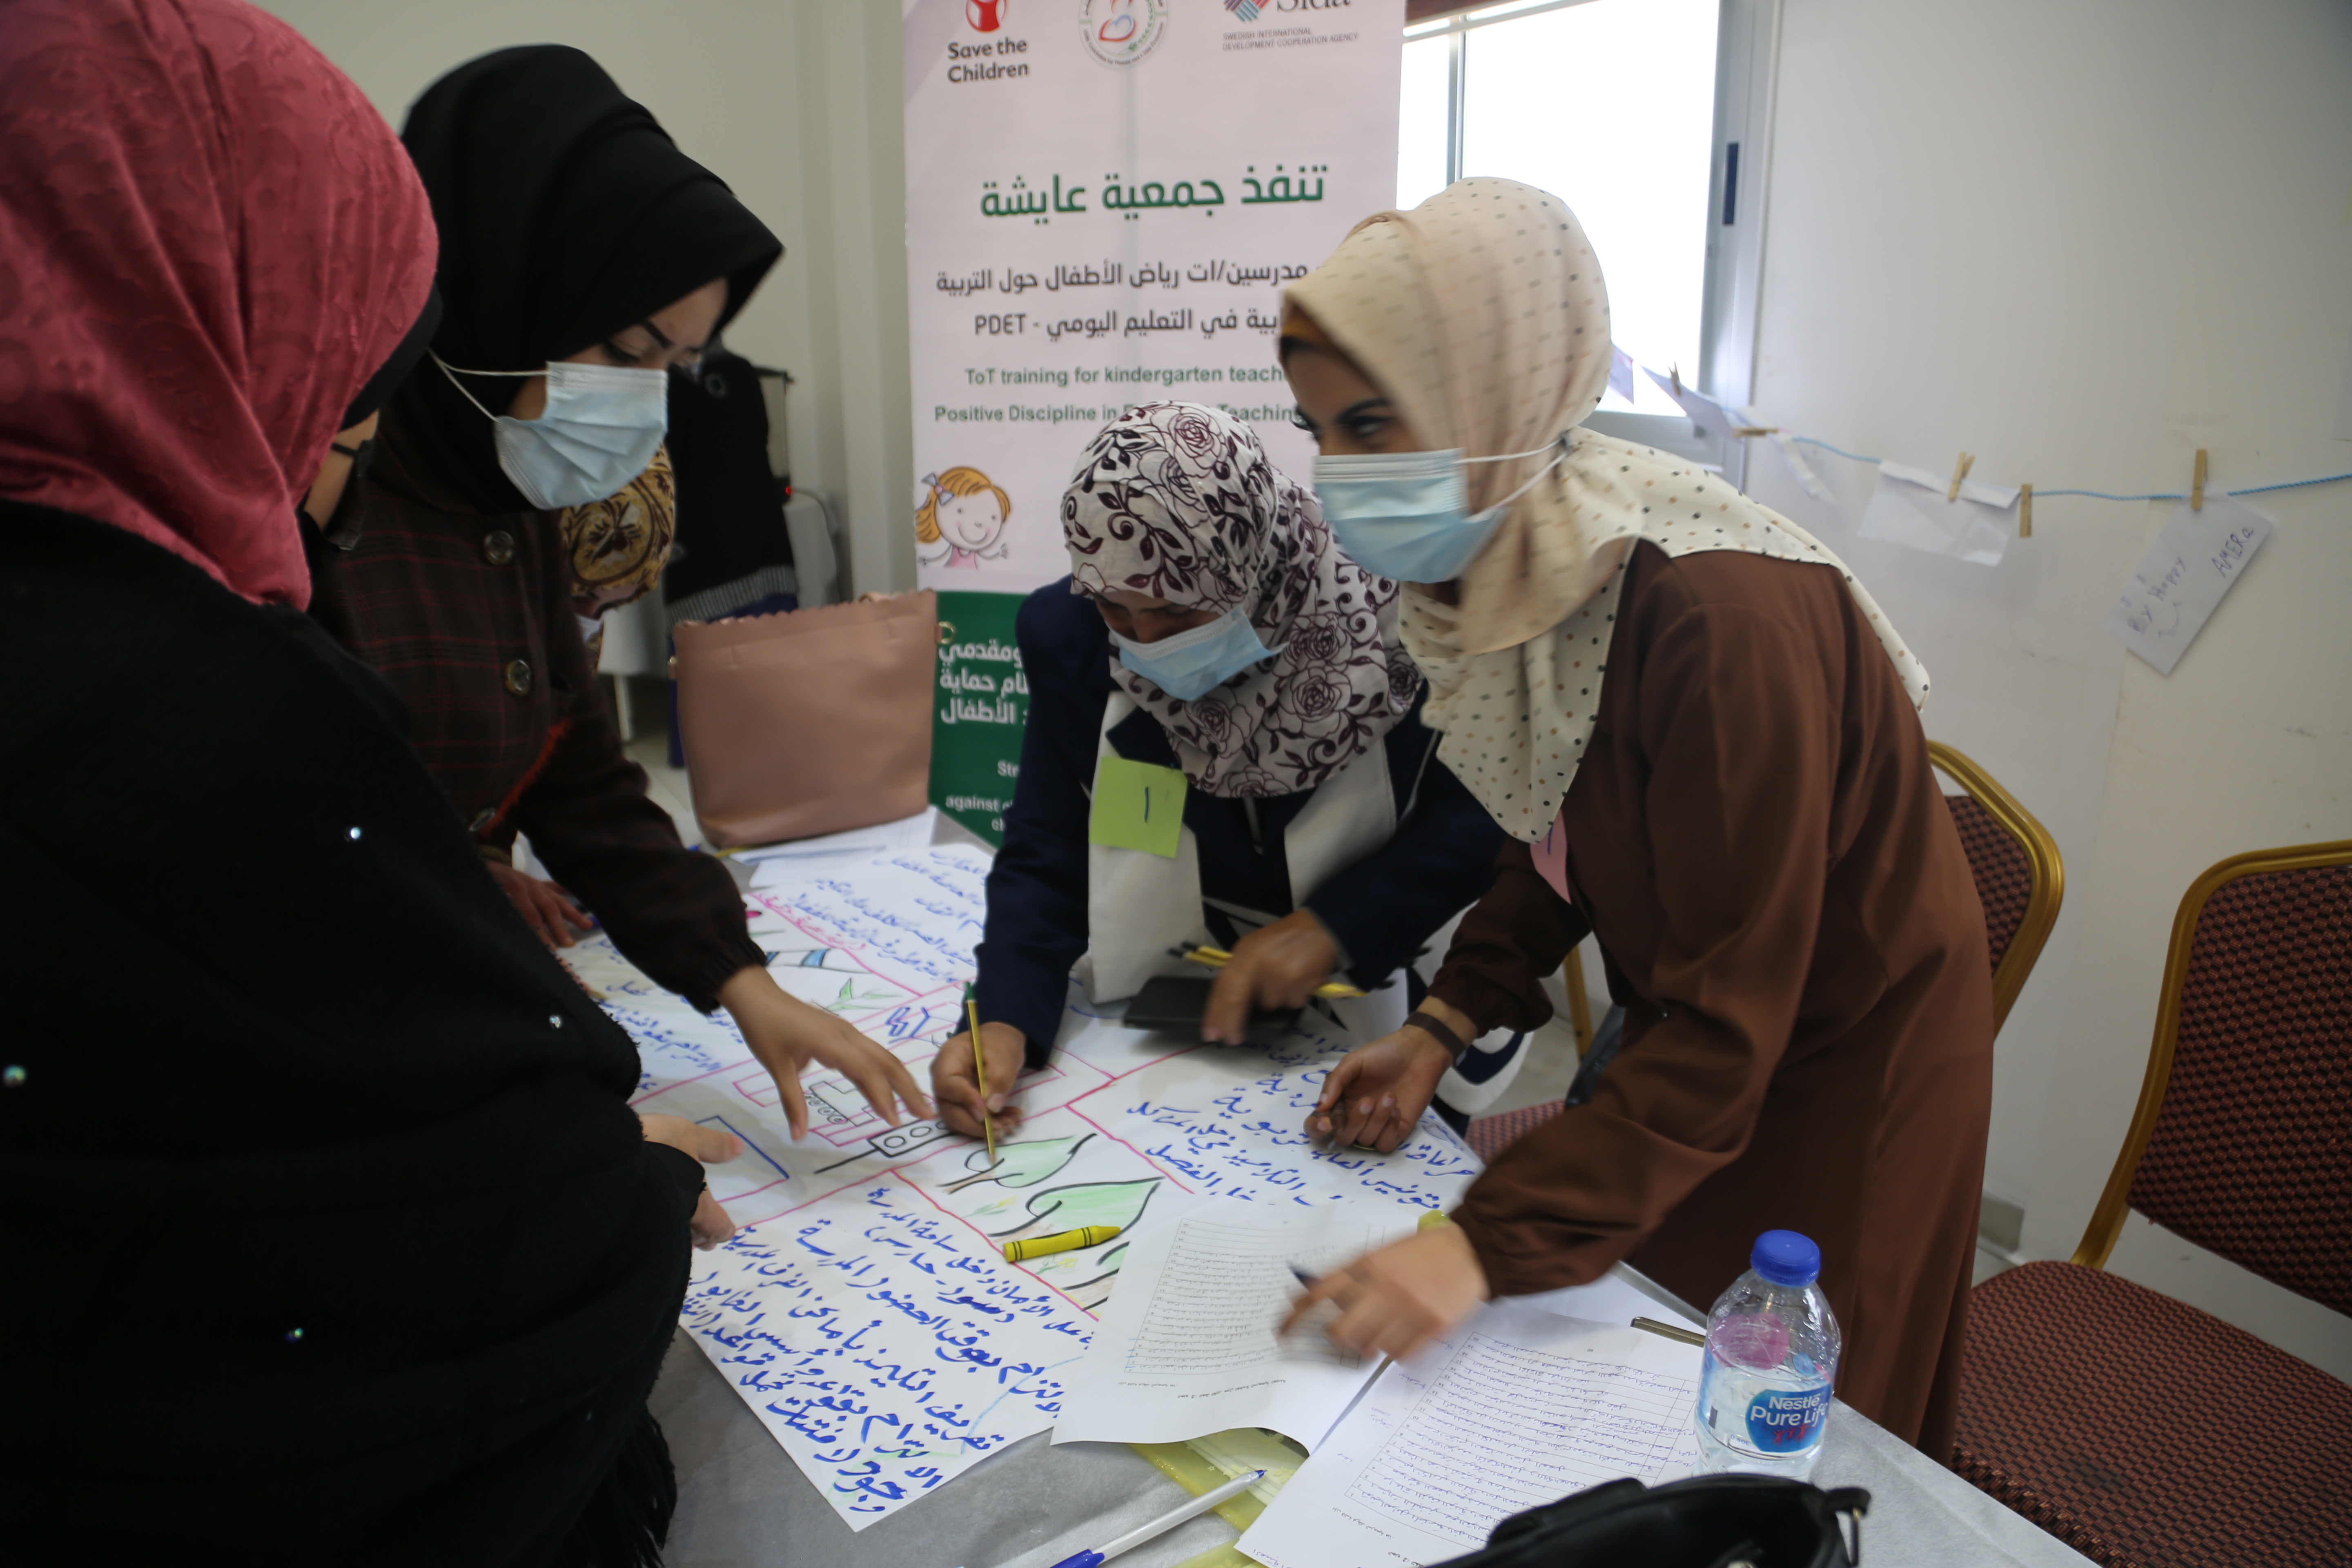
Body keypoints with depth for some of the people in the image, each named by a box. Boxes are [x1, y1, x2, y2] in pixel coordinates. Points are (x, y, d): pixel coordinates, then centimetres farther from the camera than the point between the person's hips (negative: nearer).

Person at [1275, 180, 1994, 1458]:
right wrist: (1444, 1027, -5)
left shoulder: (1723, 621, -35)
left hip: (1842, 1069, -6)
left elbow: (1728, 1029, -32)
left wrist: (1490, 1243, -35)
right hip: (1682, 1031, 7)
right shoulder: (1503, 571, -10)